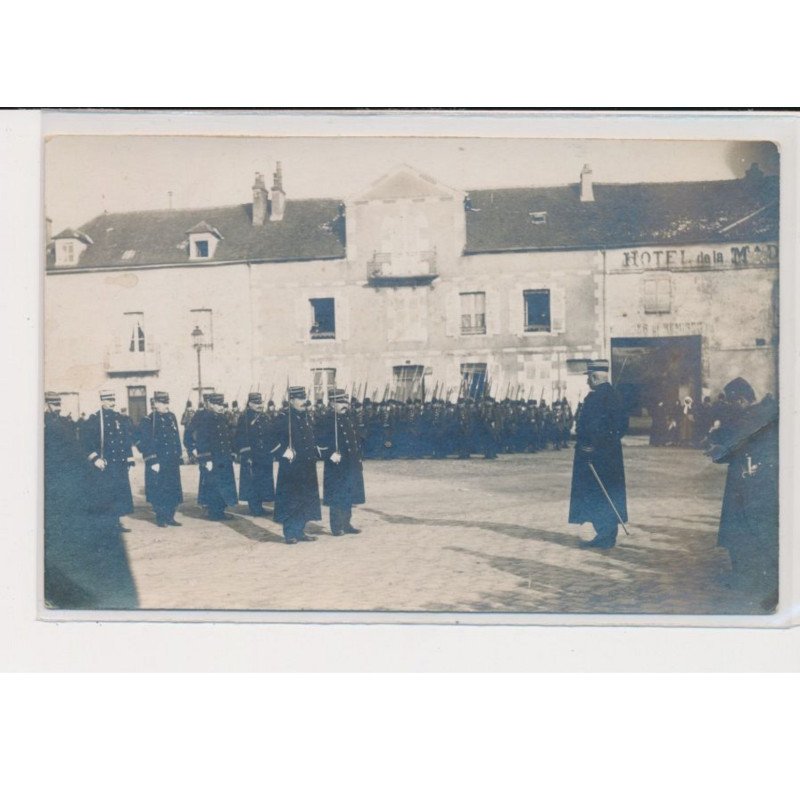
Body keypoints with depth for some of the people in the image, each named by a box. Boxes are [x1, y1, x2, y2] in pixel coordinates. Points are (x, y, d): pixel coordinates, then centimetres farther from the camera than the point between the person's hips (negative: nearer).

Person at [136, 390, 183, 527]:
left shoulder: (172, 417, 11)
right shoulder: (148, 421, -9)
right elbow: (142, 443, -11)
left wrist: (179, 456, 13)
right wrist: (153, 461, -15)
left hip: (173, 462, 6)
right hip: (157, 463, -6)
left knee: (174, 490, 7)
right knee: (158, 491, 0)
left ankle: (170, 517, 17)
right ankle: (160, 518, 10)